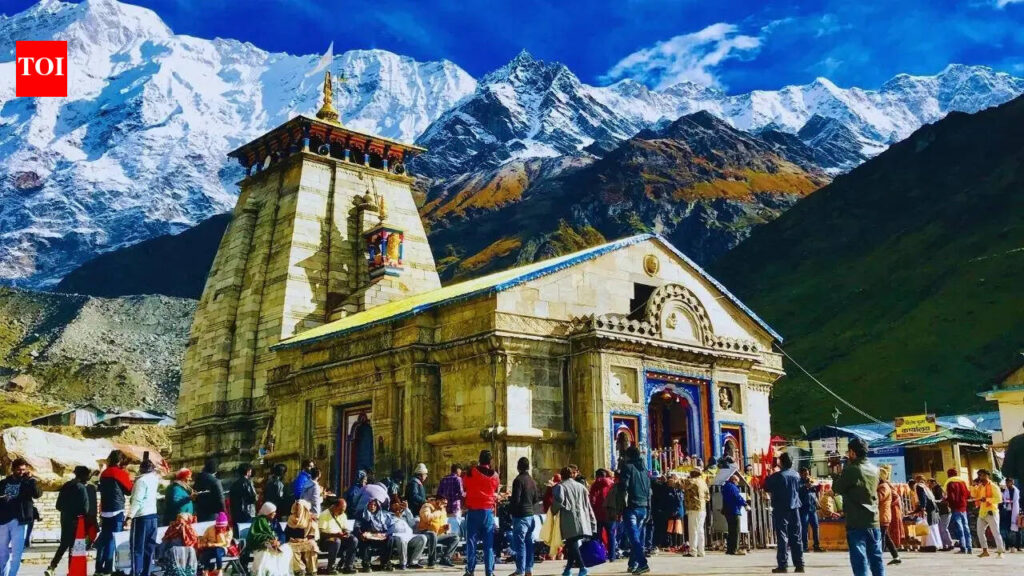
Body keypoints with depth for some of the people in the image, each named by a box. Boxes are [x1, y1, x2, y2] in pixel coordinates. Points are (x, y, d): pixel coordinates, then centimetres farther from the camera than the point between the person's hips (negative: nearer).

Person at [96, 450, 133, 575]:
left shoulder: (104, 473, 12)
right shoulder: (120, 473, -9)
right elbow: (130, 489, 2)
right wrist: (131, 481, 16)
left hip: (105, 510, 7)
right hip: (117, 511, -7)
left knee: (104, 539, 10)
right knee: (113, 540, -4)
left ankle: (99, 568, 11)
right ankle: (108, 568, -5)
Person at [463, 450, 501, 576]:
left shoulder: (471, 472, -6)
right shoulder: (495, 475, 1)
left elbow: (465, 484, 11)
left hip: (473, 510, -1)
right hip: (488, 511, 2)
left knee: (472, 541, 3)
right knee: (489, 543, 5)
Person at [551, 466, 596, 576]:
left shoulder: (560, 487, 1)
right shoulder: (581, 486, 17)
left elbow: (558, 501, -16)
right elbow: (588, 505, 17)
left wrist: (554, 510, 4)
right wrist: (592, 521, 20)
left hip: (569, 522, -5)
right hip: (582, 521, 5)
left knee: (572, 544, -5)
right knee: (573, 545, 13)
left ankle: (582, 566, -19)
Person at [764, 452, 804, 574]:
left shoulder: (776, 476, -13)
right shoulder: (796, 475, 4)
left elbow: (766, 487, -2)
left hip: (780, 509, -4)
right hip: (794, 508, 5)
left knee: (782, 537, -3)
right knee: (796, 537, 9)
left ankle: (783, 565, -6)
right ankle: (799, 564, 10)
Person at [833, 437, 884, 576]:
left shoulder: (851, 470, -13)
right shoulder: (875, 470, 7)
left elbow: (836, 488, -2)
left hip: (856, 523, -6)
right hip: (873, 522, 6)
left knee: (859, 559, -3)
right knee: (876, 558, 11)